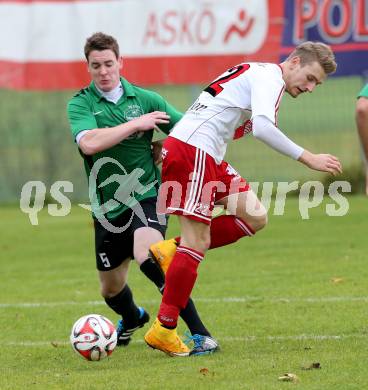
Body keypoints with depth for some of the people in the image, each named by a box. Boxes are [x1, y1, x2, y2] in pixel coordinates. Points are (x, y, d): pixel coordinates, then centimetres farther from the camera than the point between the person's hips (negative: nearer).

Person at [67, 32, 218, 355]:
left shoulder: (144, 98, 1)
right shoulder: (80, 104, -3)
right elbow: (89, 143, -24)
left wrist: (162, 148, -7)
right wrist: (136, 124, -19)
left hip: (146, 196, -2)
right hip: (107, 205, 2)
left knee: (147, 256, -31)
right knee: (111, 288, 15)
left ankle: (200, 334, -30)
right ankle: (132, 319, 54)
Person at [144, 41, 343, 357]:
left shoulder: (256, 74, 24)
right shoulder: (269, 77, -9)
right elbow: (262, 127, -25)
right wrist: (308, 159, -24)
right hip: (193, 150, -10)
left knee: (254, 218, 5)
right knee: (197, 242, -11)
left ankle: (171, 251, 2)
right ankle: (164, 329, -9)